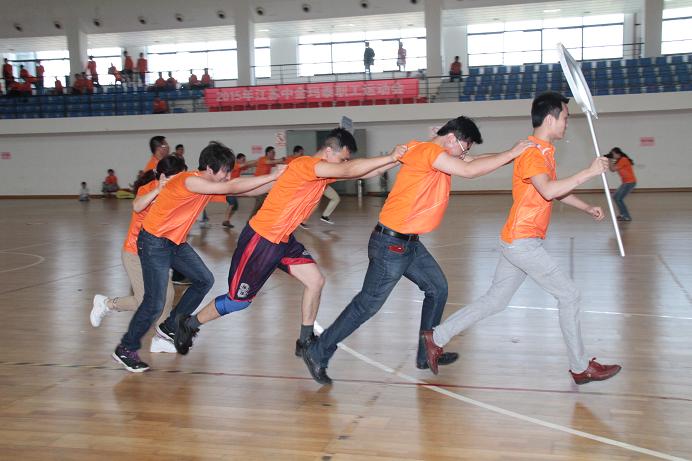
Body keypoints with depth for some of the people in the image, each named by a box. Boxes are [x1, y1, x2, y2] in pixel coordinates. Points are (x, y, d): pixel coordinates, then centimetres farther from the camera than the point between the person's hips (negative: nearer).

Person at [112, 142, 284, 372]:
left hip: (176, 242, 9)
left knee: (204, 280, 10)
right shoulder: (190, 181, -26)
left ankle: (171, 327, 25)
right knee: (155, 303, -10)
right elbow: (233, 188, -31)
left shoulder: (211, 182, 1)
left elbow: (244, 189, 2)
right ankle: (126, 349, 10)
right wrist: (273, 176, -27)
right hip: (154, 242, -9)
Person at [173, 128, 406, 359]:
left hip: (284, 240, 9)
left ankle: (305, 342, 12)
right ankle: (188, 325, 26)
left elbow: (360, 172, 3)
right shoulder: (304, 165, -24)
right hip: (260, 240, -9)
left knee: (315, 281, -2)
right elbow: (349, 170, -35)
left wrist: (394, 161, -6)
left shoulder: (324, 172, 4)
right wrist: (389, 157, -30)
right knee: (238, 300, 4)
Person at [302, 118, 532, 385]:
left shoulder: (438, 156, 11)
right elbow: (470, 171, -25)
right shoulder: (429, 150, -17)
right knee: (368, 304, -1)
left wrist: (515, 154, 2)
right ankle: (318, 353, 11)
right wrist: (512, 153, -17)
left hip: (409, 243, 10)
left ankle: (427, 354, 27)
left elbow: (473, 162, 9)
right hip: (391, 243, -10)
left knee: (437, 289, 15)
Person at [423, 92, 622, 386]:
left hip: (518, 242, 10)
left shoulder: (544, 151, 16)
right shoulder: (532, 154, -16)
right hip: (522, 242, -10)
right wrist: (589, 172, -26)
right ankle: (581, 367, 11)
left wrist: (586, 208, 28)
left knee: (495, 301, 12)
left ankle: (437, 337, 16)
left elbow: (555, 189, 31)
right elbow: (549, 191, -33)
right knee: (569, 295, -1)